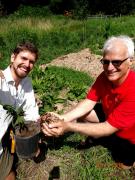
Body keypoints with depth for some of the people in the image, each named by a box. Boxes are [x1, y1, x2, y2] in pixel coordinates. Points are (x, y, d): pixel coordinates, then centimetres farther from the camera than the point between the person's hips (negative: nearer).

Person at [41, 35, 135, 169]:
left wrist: (68, 127, -43)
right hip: (109, 115, 5)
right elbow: (88, 102, -17)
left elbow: (108, 128, -36)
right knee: (79, 114, -8)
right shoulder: (105, 76, -18)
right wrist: (63, 118, -33)